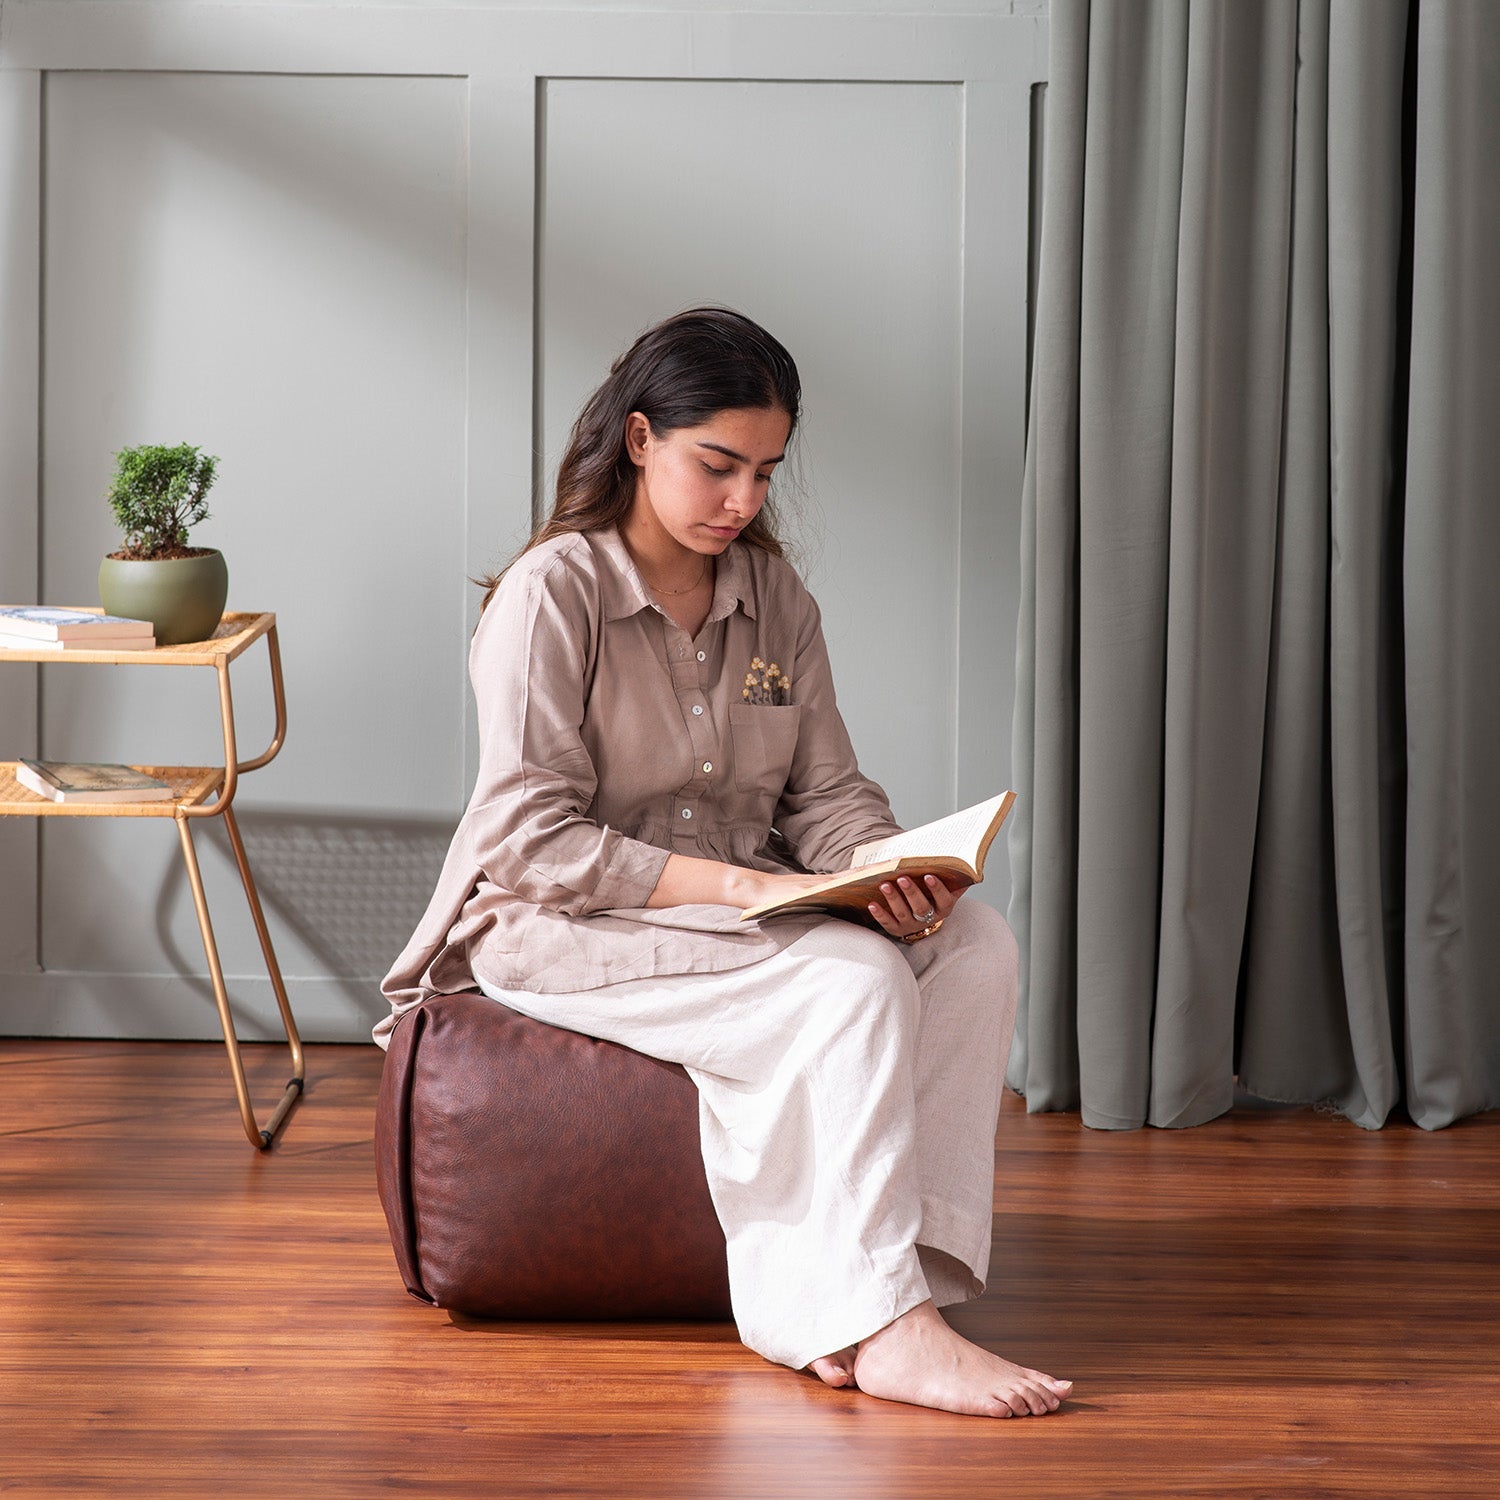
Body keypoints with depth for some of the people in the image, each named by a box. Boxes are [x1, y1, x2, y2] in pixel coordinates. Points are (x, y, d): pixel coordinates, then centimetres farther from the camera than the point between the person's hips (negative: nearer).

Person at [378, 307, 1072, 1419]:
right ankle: (878, 1323, -26)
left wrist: (891, 871, -17)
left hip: (749, 904, 7)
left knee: (978, 945, -18)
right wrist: (727, 881, -28)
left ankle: (827, 1304, -26)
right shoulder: (551, 596, -12)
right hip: (568, 927, -7)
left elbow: (827, 791, 7)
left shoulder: (774, 596, 9)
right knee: (854, 981, -30)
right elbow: (530, 841, -18)